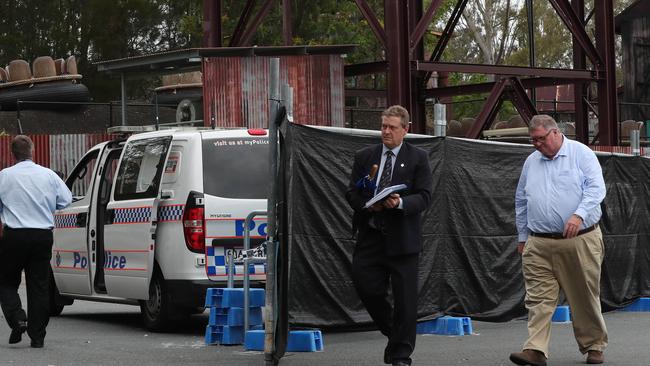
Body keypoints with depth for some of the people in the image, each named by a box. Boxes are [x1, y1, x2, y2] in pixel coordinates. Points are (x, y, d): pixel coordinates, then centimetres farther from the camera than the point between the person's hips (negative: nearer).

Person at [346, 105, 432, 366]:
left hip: (402, 237, -3)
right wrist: (368, 204, -12)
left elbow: (424, 197, -5)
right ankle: (394, 332, 25)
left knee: (405, 298, 0)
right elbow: (352, 193, 8)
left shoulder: (418, 158, 2)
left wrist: (400, 203, -24)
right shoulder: (364, 156, 11)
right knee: (365, 286, -1)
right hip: (370, 235, 3)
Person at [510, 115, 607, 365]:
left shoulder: (581, 154, 0)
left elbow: (596, 188, -11)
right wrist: (522, 237, 20)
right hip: (539, 245, 3)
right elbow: (521, 201, 22)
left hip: (579, 240, -3)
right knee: (538, 299, -7)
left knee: (585, 298, 6)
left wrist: (579, 215, -26)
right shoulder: (531, 161, 14)